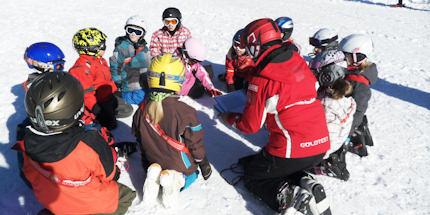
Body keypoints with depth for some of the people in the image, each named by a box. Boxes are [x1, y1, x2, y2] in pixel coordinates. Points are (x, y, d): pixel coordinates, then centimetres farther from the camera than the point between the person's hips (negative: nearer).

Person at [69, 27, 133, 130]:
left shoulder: (101, 60, 9)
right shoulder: (81, 67, -22)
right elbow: (86, 92, -24)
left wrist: (115, 90, 24)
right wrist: (95, 107, -26)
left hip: (109, 96, 9)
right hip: (98, 101, -9)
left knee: (128, 110, 11)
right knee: (110, 124, -14)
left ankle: (108, 111, 15)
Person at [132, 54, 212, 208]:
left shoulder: (142, 109, -14)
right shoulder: (185, 112, -29)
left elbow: (139, 138, 3)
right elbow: (195, 143, -17)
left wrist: (146, 160, 21)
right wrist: (204, 164, 2)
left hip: (153, 160, 4)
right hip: (180, 163, -4)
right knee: (190, 172, 27)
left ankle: (153, 175, -3)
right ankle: (176, 179, -10)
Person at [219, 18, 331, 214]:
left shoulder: (263, 79, -18)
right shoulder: (298, 61, 3)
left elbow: (250, 125, -11)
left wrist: (228, 118, 10)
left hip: (292, 150, -7)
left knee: (252, 177, 17)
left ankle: (287, 196, -9)